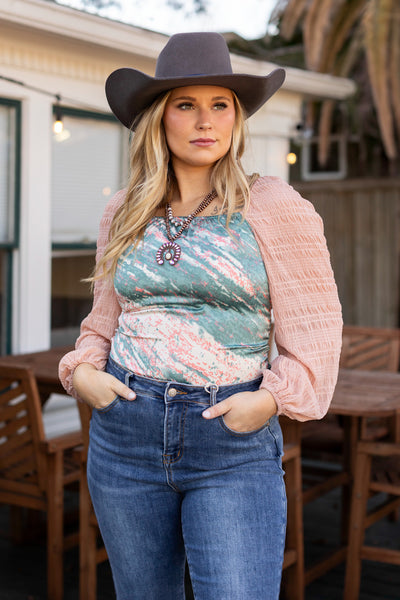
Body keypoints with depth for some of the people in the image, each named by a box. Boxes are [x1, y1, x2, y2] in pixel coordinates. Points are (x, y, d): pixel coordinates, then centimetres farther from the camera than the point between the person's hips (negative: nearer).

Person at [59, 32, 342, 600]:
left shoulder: (275, 207, -3)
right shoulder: (124, 215, 8)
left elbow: (315, 327, -3)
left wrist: (271, 399, -15)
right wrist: (81, 372, -1)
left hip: (235, 445, -3)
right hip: (125, 434, 4)